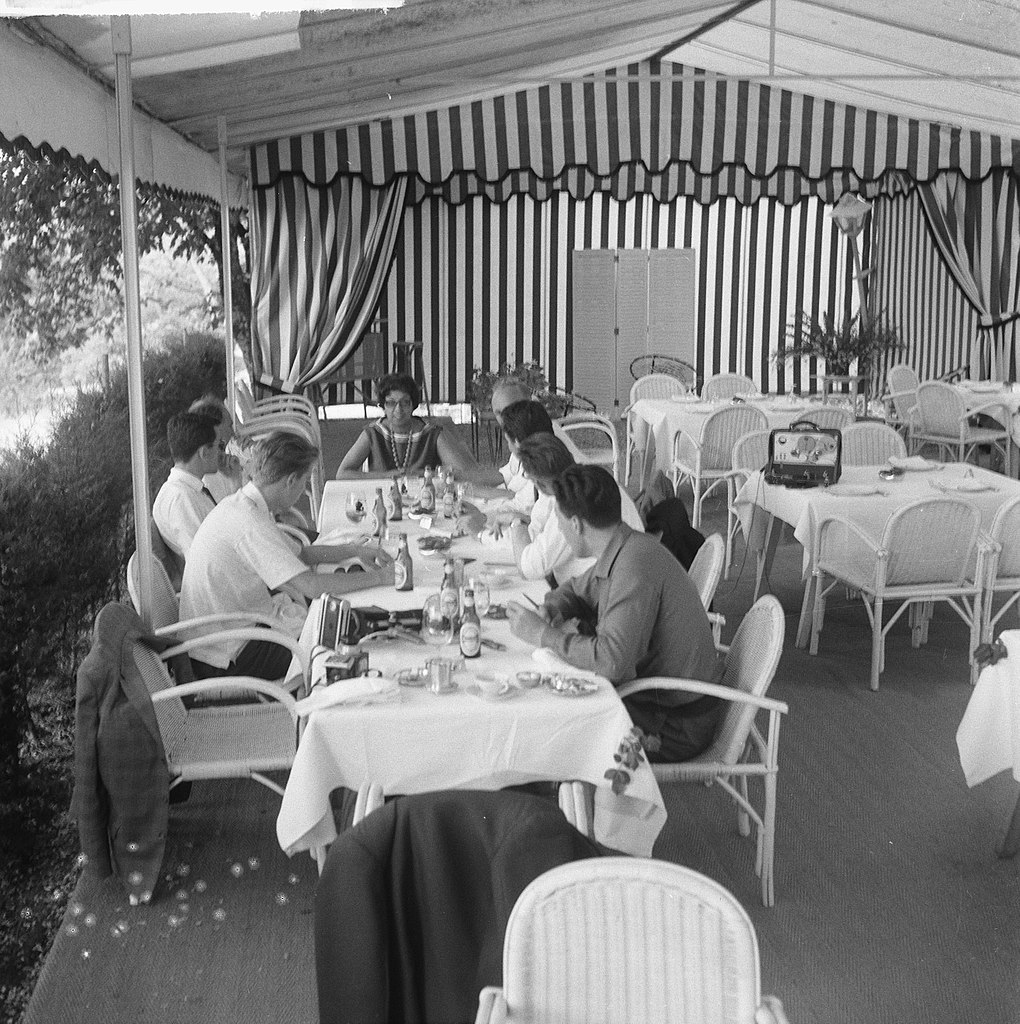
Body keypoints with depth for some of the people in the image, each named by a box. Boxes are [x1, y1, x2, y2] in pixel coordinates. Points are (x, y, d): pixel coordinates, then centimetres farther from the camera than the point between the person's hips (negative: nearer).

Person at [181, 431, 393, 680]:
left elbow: (293, 554, 17)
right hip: (228, 662, -10)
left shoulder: (237, 504, 5)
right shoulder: (250, 524, -27)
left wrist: (355, 550, 12)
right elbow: (311, 585, -32)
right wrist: (378, 578, -20)